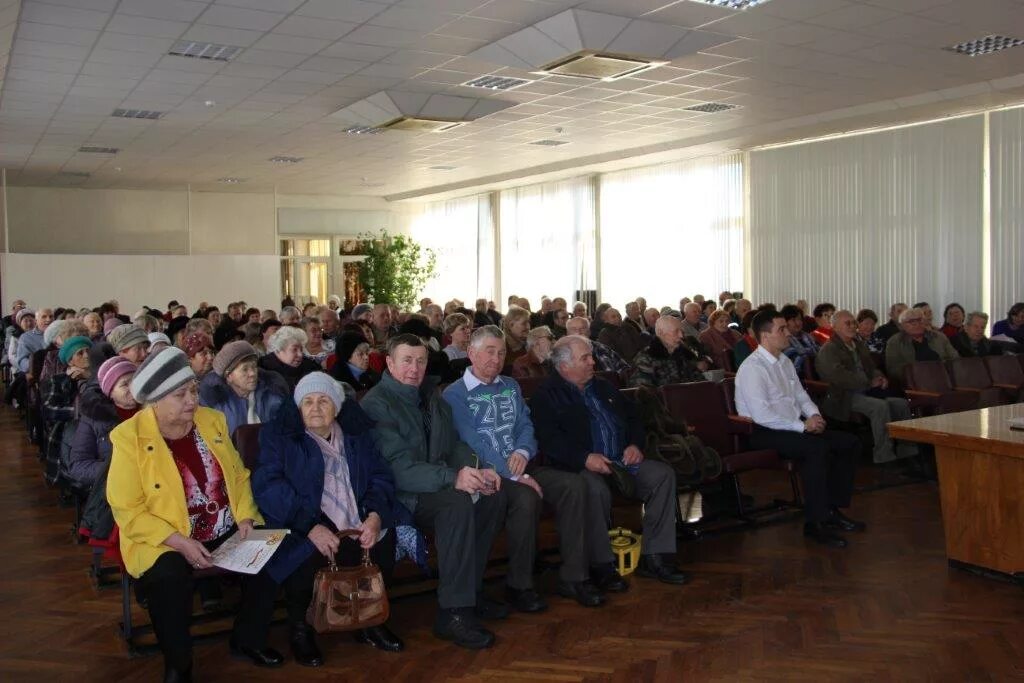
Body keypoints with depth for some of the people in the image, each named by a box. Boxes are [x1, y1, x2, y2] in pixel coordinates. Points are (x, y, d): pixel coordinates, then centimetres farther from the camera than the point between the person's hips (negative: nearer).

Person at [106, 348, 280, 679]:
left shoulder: (212, 420, 3)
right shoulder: (130, 437, -13)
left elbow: (239, 476, 12)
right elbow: (128, 512, -14)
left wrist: (245, 516, -6)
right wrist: (180, 542, -23)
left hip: (228, 534, 5)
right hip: (164, 542, -4)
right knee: (169, 577, -34)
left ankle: (248, 639, 9)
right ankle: (178, 664, -7)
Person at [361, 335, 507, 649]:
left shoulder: (430, 396, 14)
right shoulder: (377, 403, -14)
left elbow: (453, 444, 15)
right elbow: (398, 467, -25)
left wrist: (476, 470, -6)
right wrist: (453, 478, -36)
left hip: (438, 482, 8)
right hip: (399, 494, -8)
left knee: (494, 496, -11)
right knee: (457, 503, -32)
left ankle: (470, 590, 1)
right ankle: (453, 613, -27)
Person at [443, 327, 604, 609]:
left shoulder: (510, 386, 18)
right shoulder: (455, 394, -4)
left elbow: (525, 426, 12)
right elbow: (472, 444, -14)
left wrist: (522, 452, -13)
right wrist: (517, 477, -21)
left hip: (520, 466, 6)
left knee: (574, 484, -17)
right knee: (526, 497, -34)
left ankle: (572, 576, -11)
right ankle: (519, 584, -15)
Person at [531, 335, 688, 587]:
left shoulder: (603, 387, 23)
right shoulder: (547, 395, 0)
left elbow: (633, 417, 27)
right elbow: (549, 439, -13)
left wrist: (635, 444, 6)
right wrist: (585, 458, -24)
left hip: (622, 461, 7)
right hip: (580, 466, -6)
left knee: (663, 474, -15)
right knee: (596, 489, -38)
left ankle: (653, 558, -12)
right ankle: (601, 566, -19)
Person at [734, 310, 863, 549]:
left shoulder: (784, 361, 14)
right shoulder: (753, 368, -16)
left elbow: (801, 395, 24)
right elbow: (761, 415, -24)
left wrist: (813, 414, 1)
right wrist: (802, 426, -21)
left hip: (794, 426, 10)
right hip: (764, 433, -10)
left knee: (850, 443, 0)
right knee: (818, 448, -32)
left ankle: (832, 510, 6)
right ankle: (814, 524, -24)